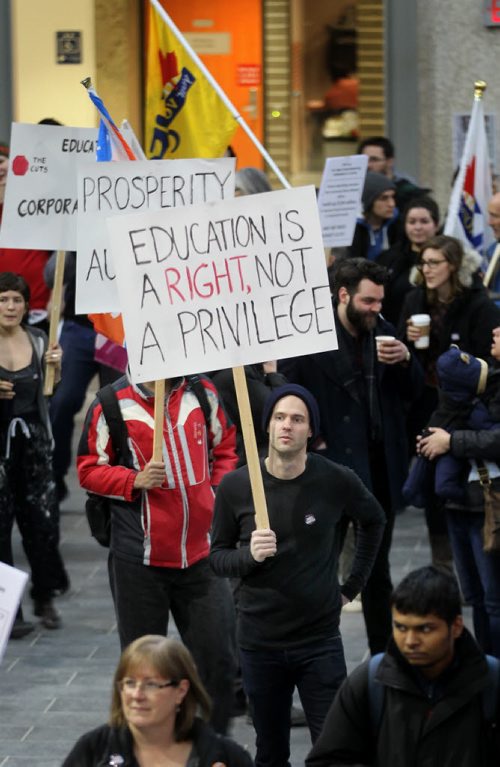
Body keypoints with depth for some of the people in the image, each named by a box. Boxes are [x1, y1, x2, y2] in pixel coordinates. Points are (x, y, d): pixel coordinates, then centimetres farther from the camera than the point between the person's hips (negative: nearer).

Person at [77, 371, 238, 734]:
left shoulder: (203, 393, 4)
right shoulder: (112, 404, -7)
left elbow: (225, 447, 18)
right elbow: (89, 469, -1)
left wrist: (218, 497, 4)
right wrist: (135, 480, -16)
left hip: (200, 552, 3)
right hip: (139, 559, -3)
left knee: (217, 658, 4)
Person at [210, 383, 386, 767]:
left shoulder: (336, 482, -8)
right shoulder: (235, 486, -7)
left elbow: (374, 520, 13)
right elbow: (217, 558, 1)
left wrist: (353, 586, 12)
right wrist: (250, 555, -20)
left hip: (320, 642, -1)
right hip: (259, 644, 1)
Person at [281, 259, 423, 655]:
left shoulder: (383, 331, 6)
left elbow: (412, 391, 10)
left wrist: (406, 360, -9)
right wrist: (310, 444, -14)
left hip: (381, 468, 6)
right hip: (333, 463, -6)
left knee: (377, 569, 15)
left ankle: (383, 652, 23)